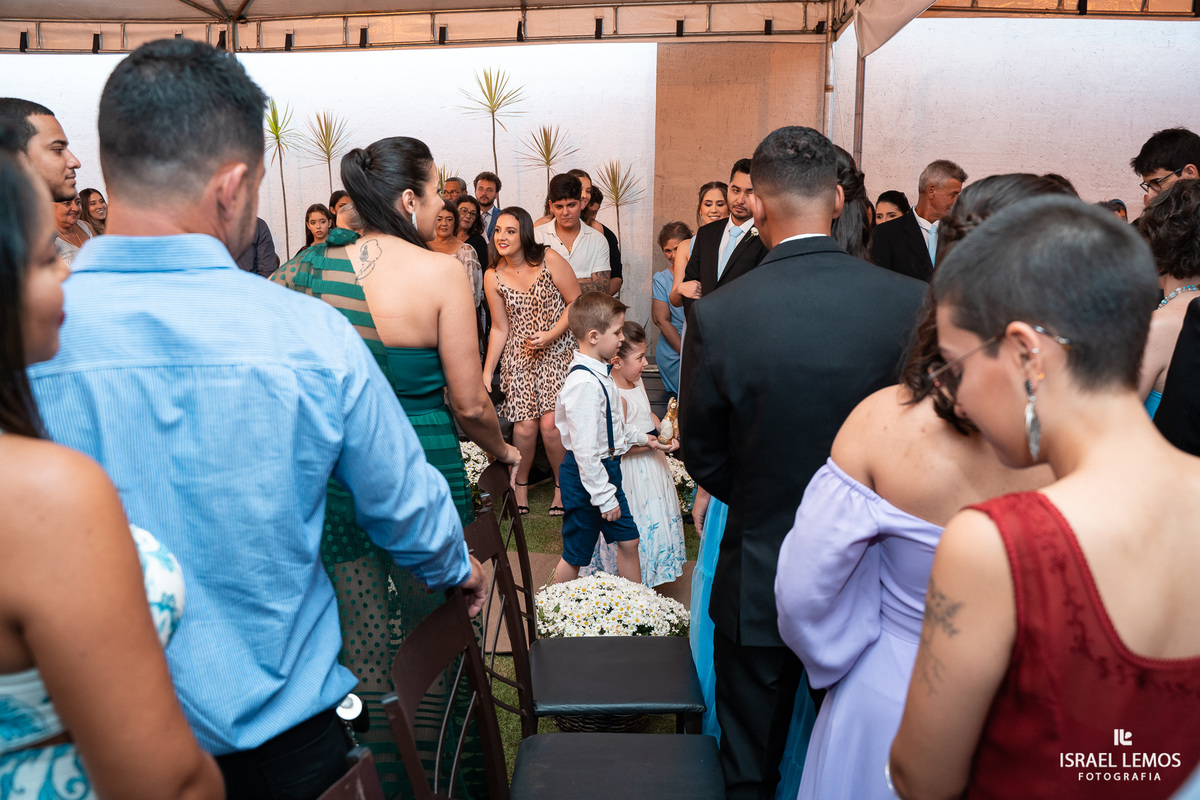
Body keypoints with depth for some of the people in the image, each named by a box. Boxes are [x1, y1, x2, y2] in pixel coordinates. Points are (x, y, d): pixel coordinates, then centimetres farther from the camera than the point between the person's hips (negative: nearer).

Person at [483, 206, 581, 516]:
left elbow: (576, 302, -4)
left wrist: (551, 335, -14)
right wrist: (487, 372, 5)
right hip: (519, 356, 2)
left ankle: (563, 485, 13)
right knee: (525, 426, -7)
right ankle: (521, 485, 20)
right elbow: (499, 329, 6)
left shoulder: (549, 260, -9)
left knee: (550, 424, -12)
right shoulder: (493, 277, -1)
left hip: (557, 349, -2)